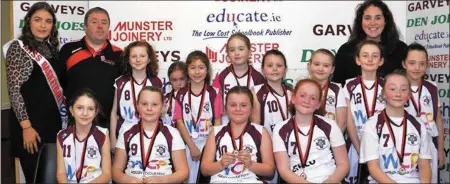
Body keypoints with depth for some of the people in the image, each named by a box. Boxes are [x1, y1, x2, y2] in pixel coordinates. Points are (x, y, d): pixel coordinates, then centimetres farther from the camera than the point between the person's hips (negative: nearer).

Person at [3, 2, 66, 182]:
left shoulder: (51, 48, 11)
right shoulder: (18, 47, -8)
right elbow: (14, 90, -13)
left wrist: (64, 117, 14)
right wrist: (26, 126, -18)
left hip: (53, 121, 6)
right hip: (31, 123, -6)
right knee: (35, 176, 1)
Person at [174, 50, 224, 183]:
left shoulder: (214, 93, 0)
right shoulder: (181, 94, 1)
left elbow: (217, 122, -1)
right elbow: (179, 122, -2)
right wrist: (192, 147, -8)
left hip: (209, 142, -1)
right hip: (188, 144, 1)